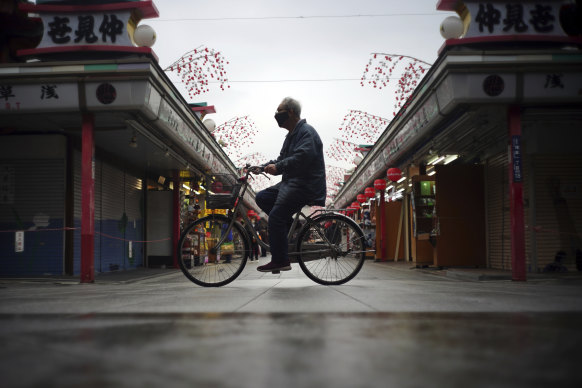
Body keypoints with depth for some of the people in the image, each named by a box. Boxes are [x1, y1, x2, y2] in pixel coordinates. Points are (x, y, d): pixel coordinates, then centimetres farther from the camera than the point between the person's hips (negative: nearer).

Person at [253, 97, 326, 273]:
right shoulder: (291, 135, 22)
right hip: (290, 182, 11)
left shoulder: (306, 131, -11)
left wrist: (277, 167, -29)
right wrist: (264, 166, 6)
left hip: (306, 185, -11)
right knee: (262, 198, 6)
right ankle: (293, 228, 3)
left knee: (275, 218, -17)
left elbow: (303, 156, -27)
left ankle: (280, 261, -12)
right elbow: (282, 160, 21)